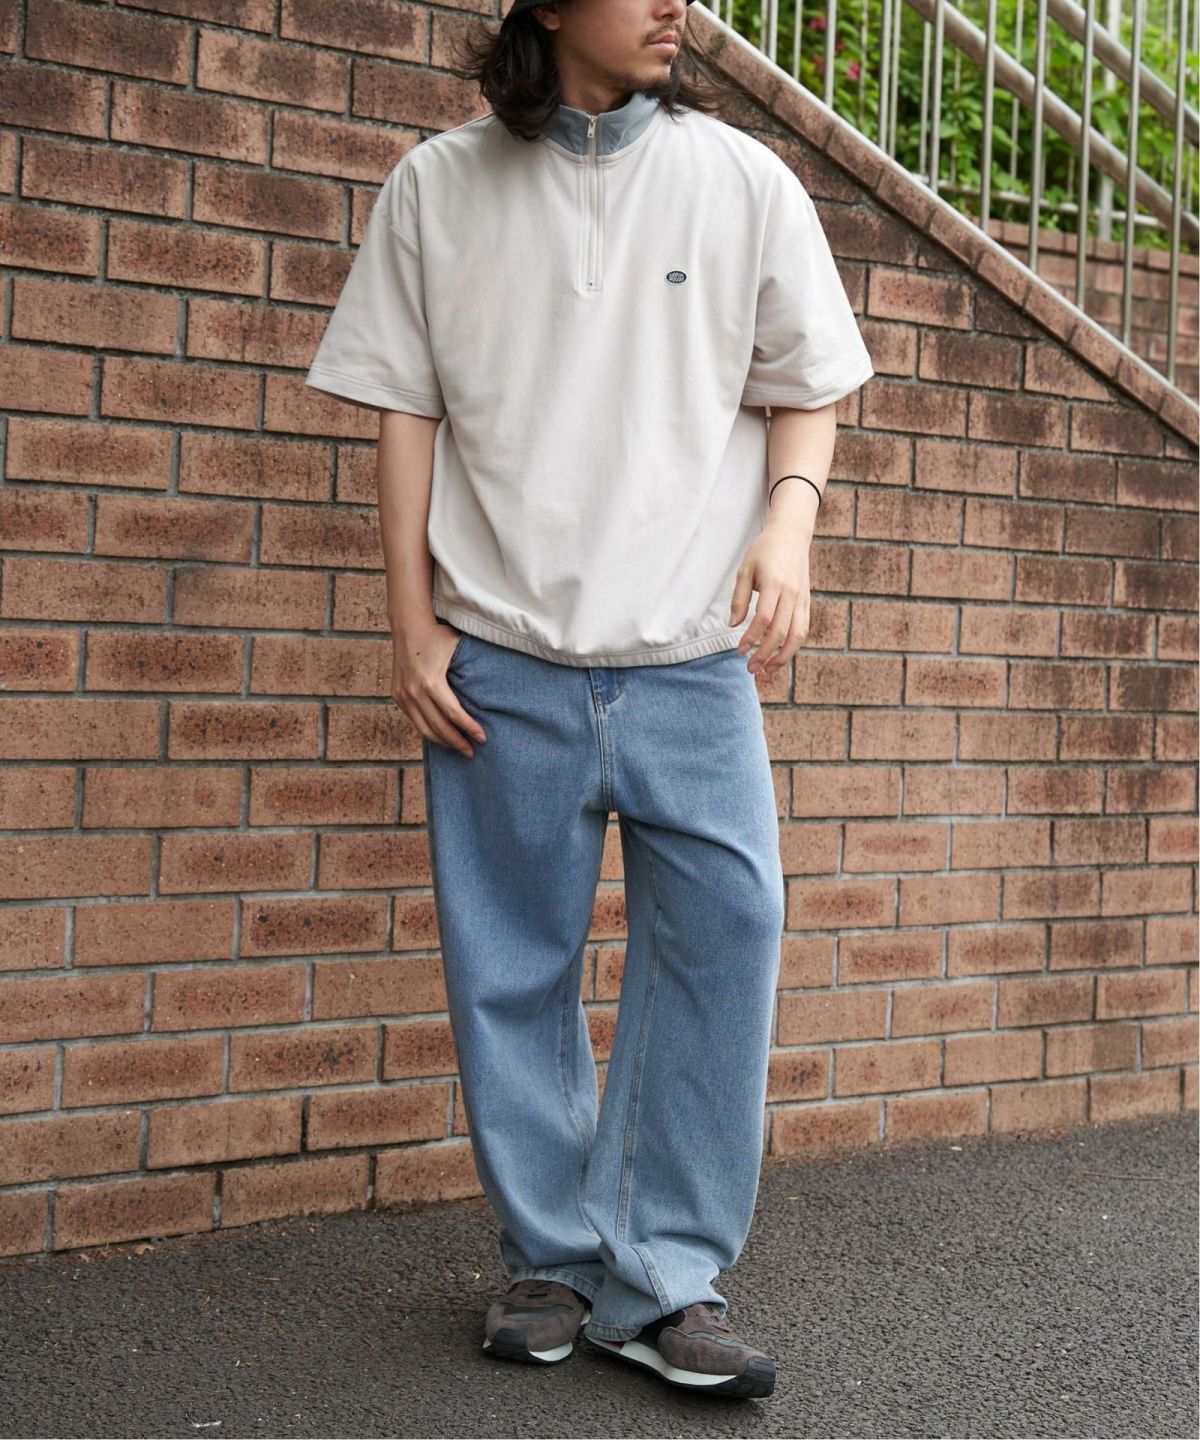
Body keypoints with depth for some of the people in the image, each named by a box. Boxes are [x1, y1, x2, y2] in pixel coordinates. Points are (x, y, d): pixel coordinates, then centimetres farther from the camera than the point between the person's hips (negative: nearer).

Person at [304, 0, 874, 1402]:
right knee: (514, 969, 4)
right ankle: (552, 1261, 22)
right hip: (501, 654, 0)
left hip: (692, 654, 1)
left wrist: (787, 525, -8)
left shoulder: (741, 179, 7)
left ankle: (665, 1278, 7)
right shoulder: (439, 185, 6)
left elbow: (805, 390, 12)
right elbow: (405, 409, 8)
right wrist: (413, 622, 2)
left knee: (724, 935, -7)